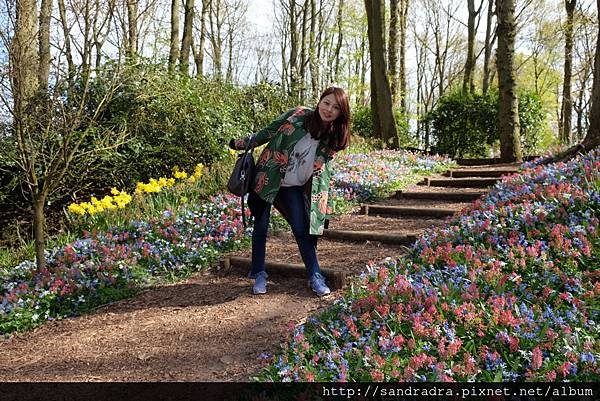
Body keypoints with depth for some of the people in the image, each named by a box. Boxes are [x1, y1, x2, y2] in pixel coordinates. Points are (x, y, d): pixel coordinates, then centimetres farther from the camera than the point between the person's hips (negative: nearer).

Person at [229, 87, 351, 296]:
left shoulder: (333, 138, -1)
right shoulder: (298, 115, -10)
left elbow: (323, 168, 7)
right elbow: (268, 132, 1)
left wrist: (323, 200, 4)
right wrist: (244, 144, 5)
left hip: (294, 187, 2)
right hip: (267, 178, -2)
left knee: (302, 230, 1)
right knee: (261, 227, 3)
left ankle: (315, 276, 13)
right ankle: (259, 274, 19)